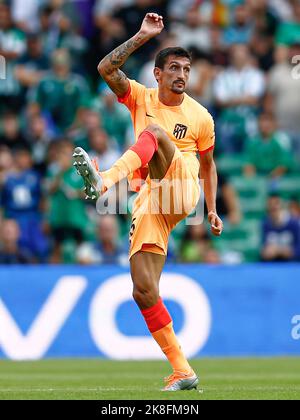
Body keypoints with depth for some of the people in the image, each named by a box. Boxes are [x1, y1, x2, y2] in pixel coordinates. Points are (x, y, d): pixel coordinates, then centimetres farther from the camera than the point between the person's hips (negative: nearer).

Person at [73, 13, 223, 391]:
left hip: (182, 186, -3)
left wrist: (212, 211, 12)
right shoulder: (141, 98, 9)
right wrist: (142, 36, -11)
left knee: (154, 131, -30)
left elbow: (208, 164, 19)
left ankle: (104, 182, -60)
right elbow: (106, 69, -6)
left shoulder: (200, 117, 7)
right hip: (150, 202, 3)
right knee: (144, 291, -5)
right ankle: (182, 371, 4)